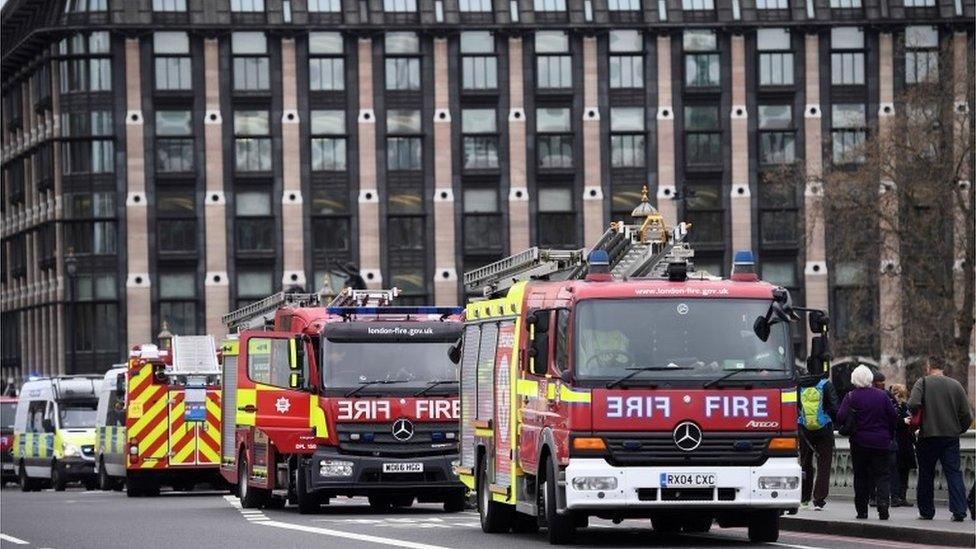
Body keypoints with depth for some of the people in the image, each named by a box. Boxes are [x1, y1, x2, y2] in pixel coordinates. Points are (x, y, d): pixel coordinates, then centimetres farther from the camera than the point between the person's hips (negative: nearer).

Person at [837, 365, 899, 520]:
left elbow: (841, 417, -15)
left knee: (861, 476, 8)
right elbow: (894, 416, 0)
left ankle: (862, 510, 8)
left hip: (859, 441, -1)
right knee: (881, 475, 4)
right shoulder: (882, 395, -1)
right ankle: (883, 503, -17)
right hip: (881, 442, 1)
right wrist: (889, 433, 14)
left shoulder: (850, 397, -7)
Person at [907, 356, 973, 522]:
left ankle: (926, 511, 15)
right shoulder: (956, 385, 3)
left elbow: (913, 404, -21)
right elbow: (967, 415, 2)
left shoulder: (923, 383, -5)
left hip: (928, 435, -2)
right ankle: (959, 511, -9)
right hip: (951, 437, 2)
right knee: (954, 473, 2)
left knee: (926, 475, 10)